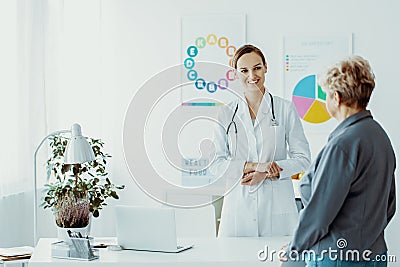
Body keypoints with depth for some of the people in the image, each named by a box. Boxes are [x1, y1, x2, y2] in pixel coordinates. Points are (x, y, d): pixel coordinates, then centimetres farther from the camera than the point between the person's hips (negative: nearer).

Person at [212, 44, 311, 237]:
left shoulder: (285, 109, 4)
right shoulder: (226, 114, 8)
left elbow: (302, 159, 2)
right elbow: (217, 164, 2)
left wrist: (265, 173, -11)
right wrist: (254, 166, -13)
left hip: (276, 204, -1)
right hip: (239, 205, 1)